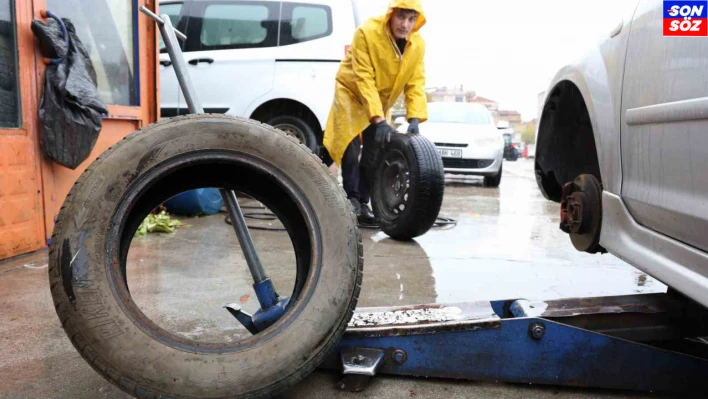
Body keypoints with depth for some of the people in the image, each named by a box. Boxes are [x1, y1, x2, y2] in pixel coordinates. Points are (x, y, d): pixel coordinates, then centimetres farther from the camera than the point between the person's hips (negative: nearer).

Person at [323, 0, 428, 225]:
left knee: (374, 155, 3)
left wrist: (415, 118, -29)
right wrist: (379, 120, -38)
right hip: (352, 92, -4)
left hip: (381, 100, 5)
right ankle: (352, 200, -7)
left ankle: (363, 203, 11)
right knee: (351, 148, -16)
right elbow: (364, 80, -31)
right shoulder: (367, 32, -28)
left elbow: (416, 83, -13)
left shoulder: (418, 45, -14)